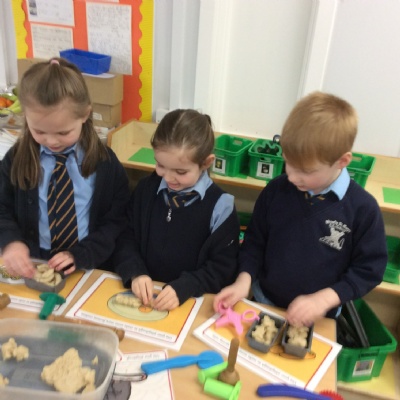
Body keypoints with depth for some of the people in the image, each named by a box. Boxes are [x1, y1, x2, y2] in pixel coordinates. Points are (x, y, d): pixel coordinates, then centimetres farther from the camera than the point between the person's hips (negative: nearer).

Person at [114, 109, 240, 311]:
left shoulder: (220, 206, -10)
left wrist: (182, 289, -21)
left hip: (193, 302, -2)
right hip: (141, 297, 3)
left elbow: (223, 267, -8)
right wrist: (135, 272, -11)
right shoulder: (146, 189, 2)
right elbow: (125, 238, 7)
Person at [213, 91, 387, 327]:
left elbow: (370, 268, -11)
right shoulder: (276, 190, -12)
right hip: (264, 305, 2)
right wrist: (244, 280, -15)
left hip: (318, 319, -2)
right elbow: (255, 241, -1)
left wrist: (323, 299, -21)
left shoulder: (363, 208, -19)